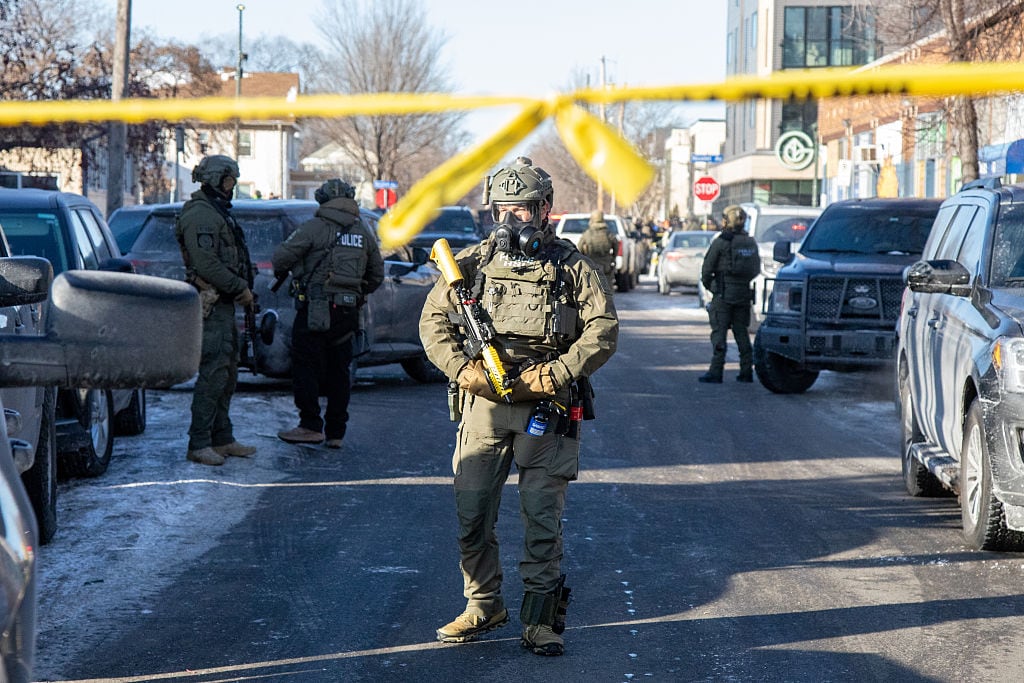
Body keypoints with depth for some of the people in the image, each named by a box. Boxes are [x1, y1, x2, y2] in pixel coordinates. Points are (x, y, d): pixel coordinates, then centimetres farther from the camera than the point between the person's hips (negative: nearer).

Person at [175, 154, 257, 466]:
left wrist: (243, 289, 12)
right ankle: (198, 444, -11)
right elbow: (207, 265, -22)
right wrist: (241, 288, -15)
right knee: (213, 374, -12)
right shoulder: (200, 215, -13)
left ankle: (222, 439, 21)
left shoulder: (217, 213, 21)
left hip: (224, 303, 11)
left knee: (227, 374, 14)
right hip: (210, 303, -11)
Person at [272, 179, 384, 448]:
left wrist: (281, 271, 13)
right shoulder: (364, 233, 11)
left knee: (306, 368, 3)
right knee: (339, 372, 11)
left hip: (315, 311, -5)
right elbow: (377, 275, 18)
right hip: (347, 313, 6)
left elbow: (280, 257, -9)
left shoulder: (315, 227, -7)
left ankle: (311, 426, 1)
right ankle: (336, 433, 13)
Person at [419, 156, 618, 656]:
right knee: (472, 515, 5)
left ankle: (540, 618, 7)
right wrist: (461, 367, -8)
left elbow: (603, 329, -3)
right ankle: (483, 606, 22)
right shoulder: (473, 263, 7)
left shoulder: (572, 268, 2)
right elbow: (433, 320, 8)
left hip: (546, 409, -2)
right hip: (483, 406, 2)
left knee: (542, 518, -2)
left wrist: (558, 372, -15)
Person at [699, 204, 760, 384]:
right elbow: (757, 269, 13)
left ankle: (715, 372, -10)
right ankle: (746, 371, 11)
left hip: (724, 294, -6)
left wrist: (708, 285, 10)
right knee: (741, 332, 12)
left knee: (719, 332, -5)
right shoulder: (751, 243, 9)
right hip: (744, 293, 6)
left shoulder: (721, 242, -9)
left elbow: (707, 268, -6)